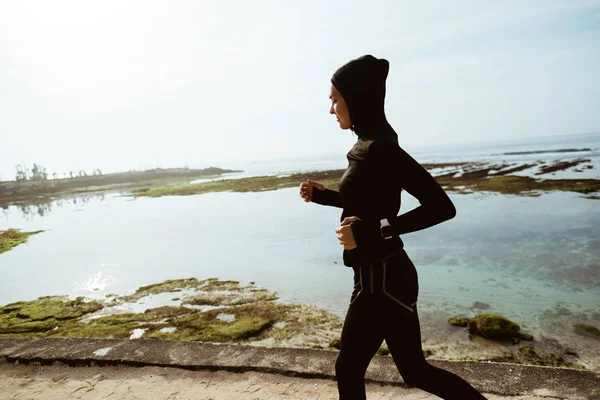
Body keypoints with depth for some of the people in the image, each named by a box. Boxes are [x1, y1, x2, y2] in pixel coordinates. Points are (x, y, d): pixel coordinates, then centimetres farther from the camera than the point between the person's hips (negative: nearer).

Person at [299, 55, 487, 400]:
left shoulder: (381, 148, -21)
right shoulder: (369, 145, 7)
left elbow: (442, 207, -24)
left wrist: (374, 231, -27)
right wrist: (325, 196, 14)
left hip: (381, 280, -9)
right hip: (382, 275, 9)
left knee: (349, 370, 12)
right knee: (415, 370, 22)